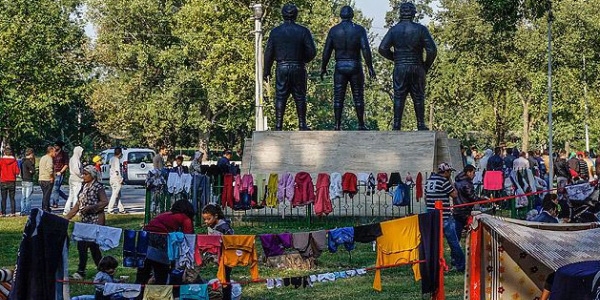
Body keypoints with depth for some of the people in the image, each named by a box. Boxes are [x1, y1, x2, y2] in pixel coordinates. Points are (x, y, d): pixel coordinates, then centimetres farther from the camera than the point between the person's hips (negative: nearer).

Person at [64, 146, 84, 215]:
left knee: (71, 196, 12)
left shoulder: (72, 159, 15)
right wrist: (81, 177, -12)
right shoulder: (76, 159, -14)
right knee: (76, 195, -6)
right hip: (77, 179, -10)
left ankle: (66, 211, 12)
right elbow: (76, 170, -22)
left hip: (72, 178, 10)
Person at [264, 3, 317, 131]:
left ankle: (278, 126, -1)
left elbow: (268, 52, 1)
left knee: (280, 97, 3)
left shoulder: (275, 32, 0)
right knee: (300, 97, 7)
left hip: (282, 68, 1)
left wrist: (267, 71, 9)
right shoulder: (303, 31, -3)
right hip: (298, 68, -1)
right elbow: (312, 52, -4)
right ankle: (302, 125, 8)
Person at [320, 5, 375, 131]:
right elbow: (366, 50, -11)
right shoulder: (359, 29, -3)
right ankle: (361, 125, 7)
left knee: (338, 97, 3)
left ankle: (337, 125, -2)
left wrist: (323, 67, 11)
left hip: (340, 67, 1)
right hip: (355, 67, -1)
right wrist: (370, 67, -6)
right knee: (358, 97, 6)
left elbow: (327, 51, 2)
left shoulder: (333, 30, 1)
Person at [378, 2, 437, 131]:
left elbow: (383, 49, -4)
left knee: (399, 97, 3)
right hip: (417, 68, -1)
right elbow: (432, 50, -9)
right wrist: (426, 66, 5)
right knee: (418, 98, 6)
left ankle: (397, 125, -2)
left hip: (399, 68, 1)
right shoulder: (420, 29, -4)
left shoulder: (394, 30, 1)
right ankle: (421, 125, 5)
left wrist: (395, 58, 11)